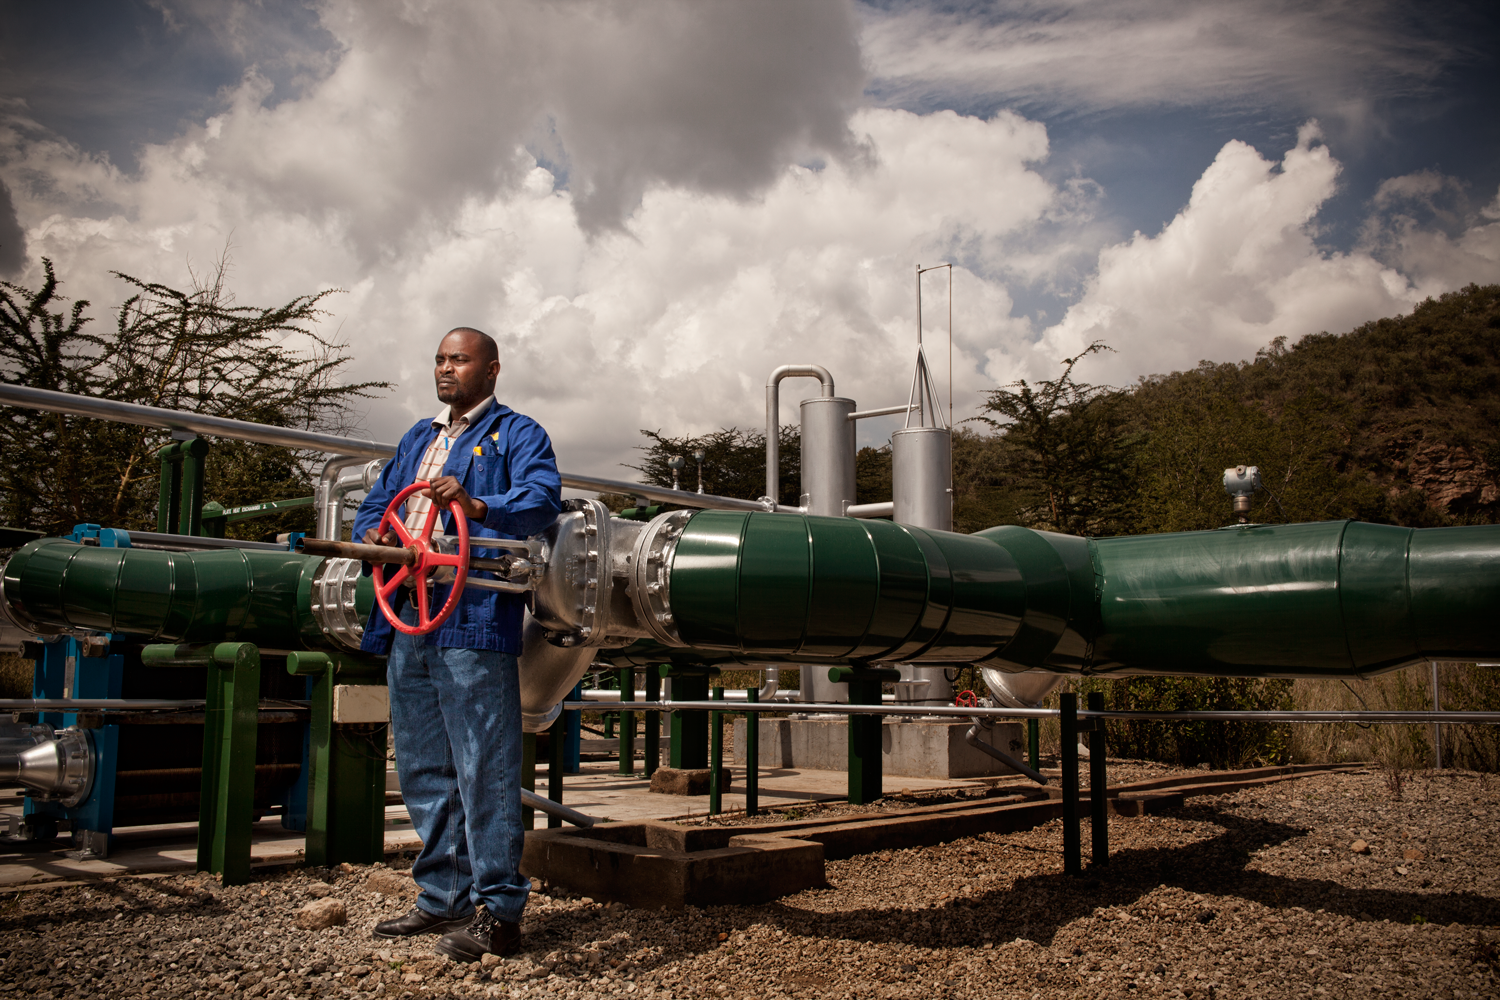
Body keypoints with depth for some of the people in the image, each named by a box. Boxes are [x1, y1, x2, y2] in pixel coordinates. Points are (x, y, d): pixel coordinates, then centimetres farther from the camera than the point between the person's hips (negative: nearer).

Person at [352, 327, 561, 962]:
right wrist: (373, 531, 1)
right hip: (406, 620, 8)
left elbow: (542, 500, -12)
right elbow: (376, 502, 25)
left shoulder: (516, 434, 5)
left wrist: (477, 505, -29)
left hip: (471, 622, -8)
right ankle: (444, 897, 23)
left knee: (483, 768, -7)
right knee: (423, 769, 12)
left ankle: (498, 909, 0)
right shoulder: (417, 439, 27)